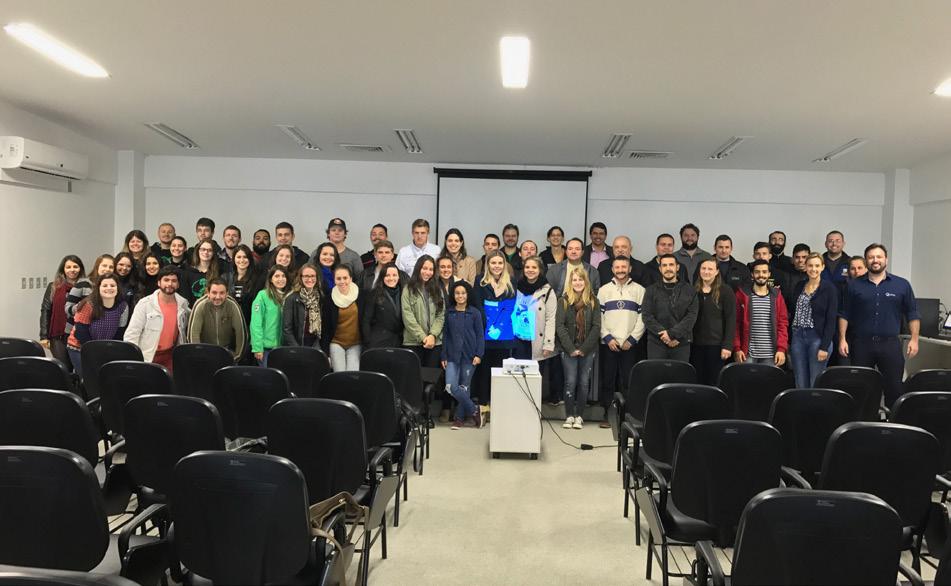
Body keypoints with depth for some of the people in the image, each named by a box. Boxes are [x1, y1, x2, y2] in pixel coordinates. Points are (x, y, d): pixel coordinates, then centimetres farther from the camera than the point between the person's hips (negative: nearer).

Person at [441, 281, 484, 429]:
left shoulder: (474, 313, 0)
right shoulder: (448, 313, 5)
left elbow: (480, 335, 1)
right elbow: (445, 335, 7)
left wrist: (478, 355, -8)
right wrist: (444, 356, 3)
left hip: (469, 355, -1)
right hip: (452, 356, 2)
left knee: (464, 387, 4)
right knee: (451, 387, -11)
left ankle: (460, 417, 20)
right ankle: (474, 411, 5)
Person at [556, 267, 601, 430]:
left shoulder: (593, 301, 5)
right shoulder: (564, 300, 3)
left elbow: (596, 327, 0)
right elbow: (560, 326, -4)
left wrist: (584, 348, -9)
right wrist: (571, 348, -11)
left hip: (587, 350, 1)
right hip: (568, 349, -1)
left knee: (584, 382, 3)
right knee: (570, 382, -3)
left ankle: (579, 416, 12)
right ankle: (569, 416, 7)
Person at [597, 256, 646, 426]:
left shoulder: (639, 290, 7)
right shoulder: (604, 290, 9)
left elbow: (643, 317, 2)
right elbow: (598, 316, 4)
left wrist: (632, 339, -7)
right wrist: (607, 337, -6)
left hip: (630, 344, -1)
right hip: (608, 343, 1)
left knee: (627, 380, 0)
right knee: (608, 380, 2)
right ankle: (608, 414, 10)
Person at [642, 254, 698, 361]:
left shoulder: (689, 291, 7)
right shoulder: (651, 291, 8)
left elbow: (691, 316, -3)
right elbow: (647, 316, -1)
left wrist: (672, 334, -13)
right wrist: (663, 334, -13)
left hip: (681, 344, 0)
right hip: (656, 344, 0)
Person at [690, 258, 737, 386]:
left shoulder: (726, 291, -2)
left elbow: (731, 320, -5)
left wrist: (728, 345, -11)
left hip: (716, 345, -3)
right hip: (696, 344, 3)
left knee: (714, 382, 2)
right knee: (697, 382, 6)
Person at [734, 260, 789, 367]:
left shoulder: (776, 296, 8)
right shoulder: (742, 295, 3)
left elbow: (783, 324, 6)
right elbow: (735, 323, 2)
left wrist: (782, 349, -4)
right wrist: (737, 348, -6)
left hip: (770, 355, 2)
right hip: (748, 353, -2)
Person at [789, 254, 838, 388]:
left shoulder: (829, 289, -3)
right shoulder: (799, 286, 11)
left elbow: (831, 320, -7)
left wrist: (824, 347, -13)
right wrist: (788, 341, 7)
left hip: (818, 338, -4)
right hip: (797, 337, 4)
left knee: (816, 385, -1)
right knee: (800, 384, 6)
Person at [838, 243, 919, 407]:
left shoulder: (902, 285, 6)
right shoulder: (854, 286, 6)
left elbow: (912, 314, 8)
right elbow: (844, 315, 7)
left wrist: (914, 339, 0)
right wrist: (842, 339, -1)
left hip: (890, 344, 0)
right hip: (861, 344, 0)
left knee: (894, 387, 1)